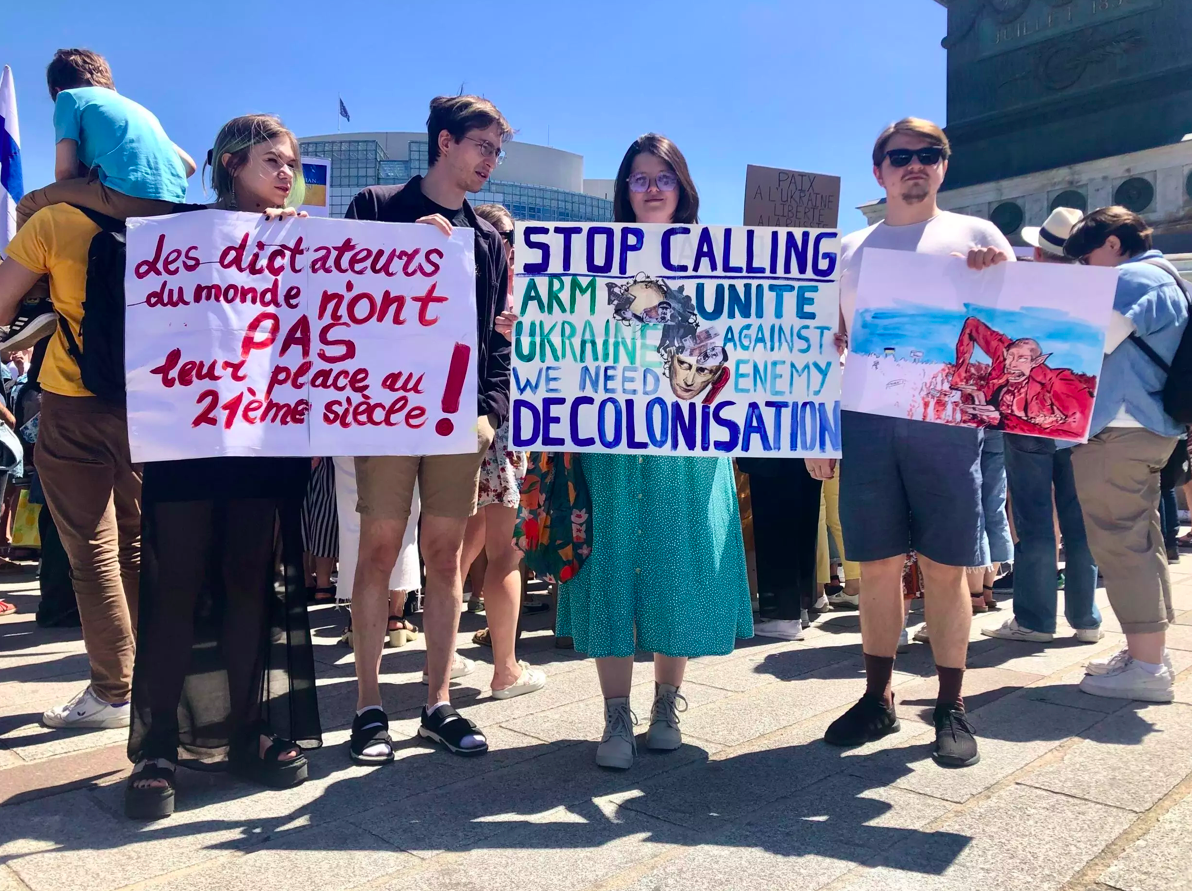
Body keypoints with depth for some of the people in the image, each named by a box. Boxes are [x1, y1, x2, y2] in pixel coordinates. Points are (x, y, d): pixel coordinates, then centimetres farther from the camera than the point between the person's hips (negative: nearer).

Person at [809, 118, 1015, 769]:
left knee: (944, 568, 1)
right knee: (877, 565, 6)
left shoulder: (976, 235, 12)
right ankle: (877, 697, 20)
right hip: (865, 421, 2)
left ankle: (951, 708, 15)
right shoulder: (848, 250, 17)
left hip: (946, 418, -2)